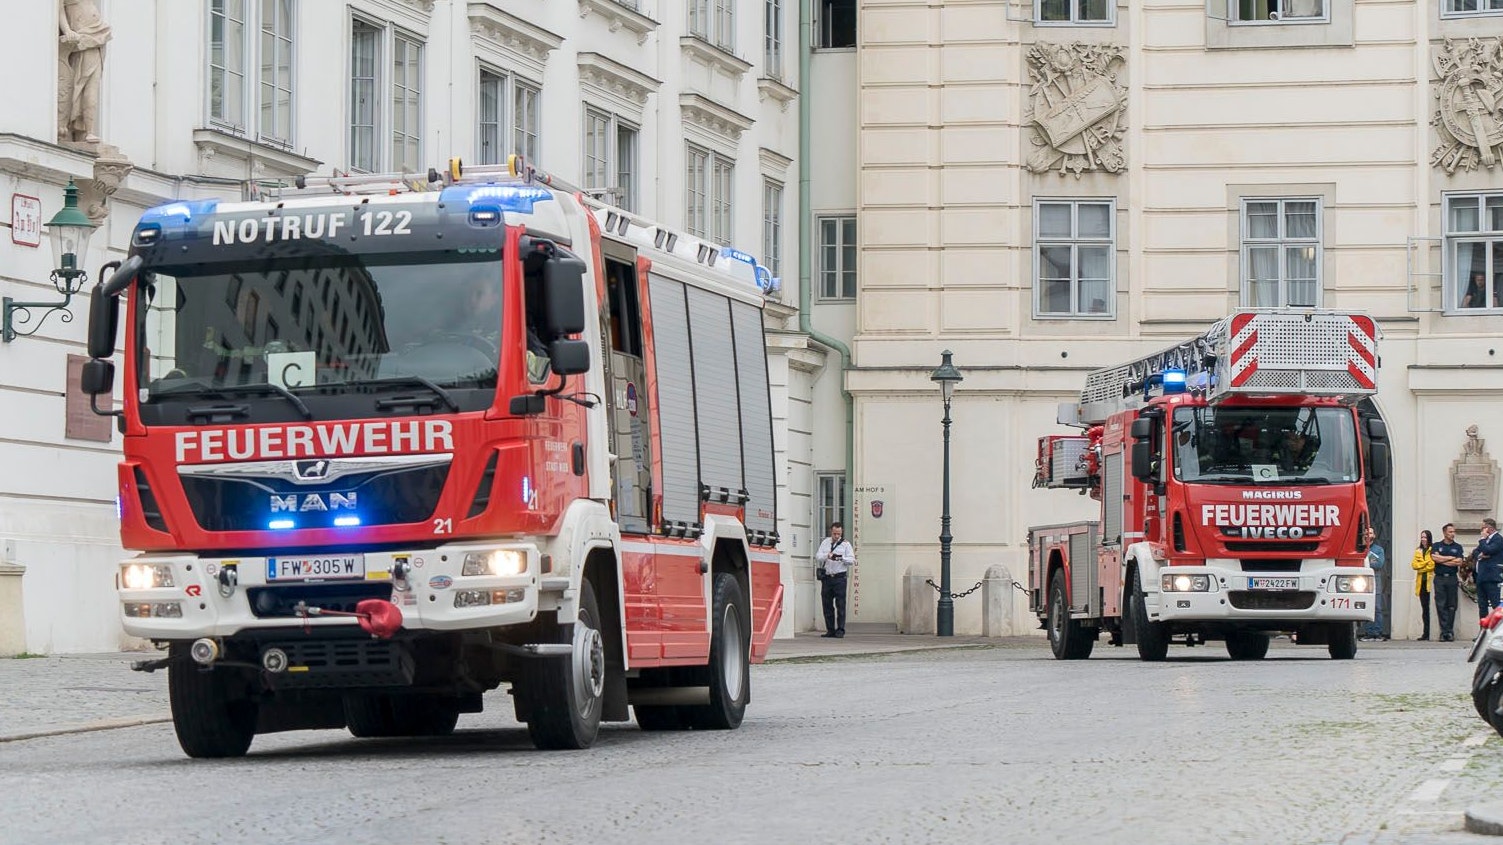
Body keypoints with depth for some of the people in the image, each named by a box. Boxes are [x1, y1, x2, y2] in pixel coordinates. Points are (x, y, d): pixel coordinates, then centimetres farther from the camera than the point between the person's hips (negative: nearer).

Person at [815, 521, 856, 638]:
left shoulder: (845, 544, 5)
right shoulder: (825, 542, 13)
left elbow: (852, 560, -1)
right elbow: (817, 557, 4)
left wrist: (842, 558, -19)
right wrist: (827, 556, -15)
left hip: (839, 577, -3)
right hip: (826, 577, 3)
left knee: (840, 604, -7)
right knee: (827, 605, 4)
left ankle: (840, 630, -5)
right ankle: (830, 630, 11)